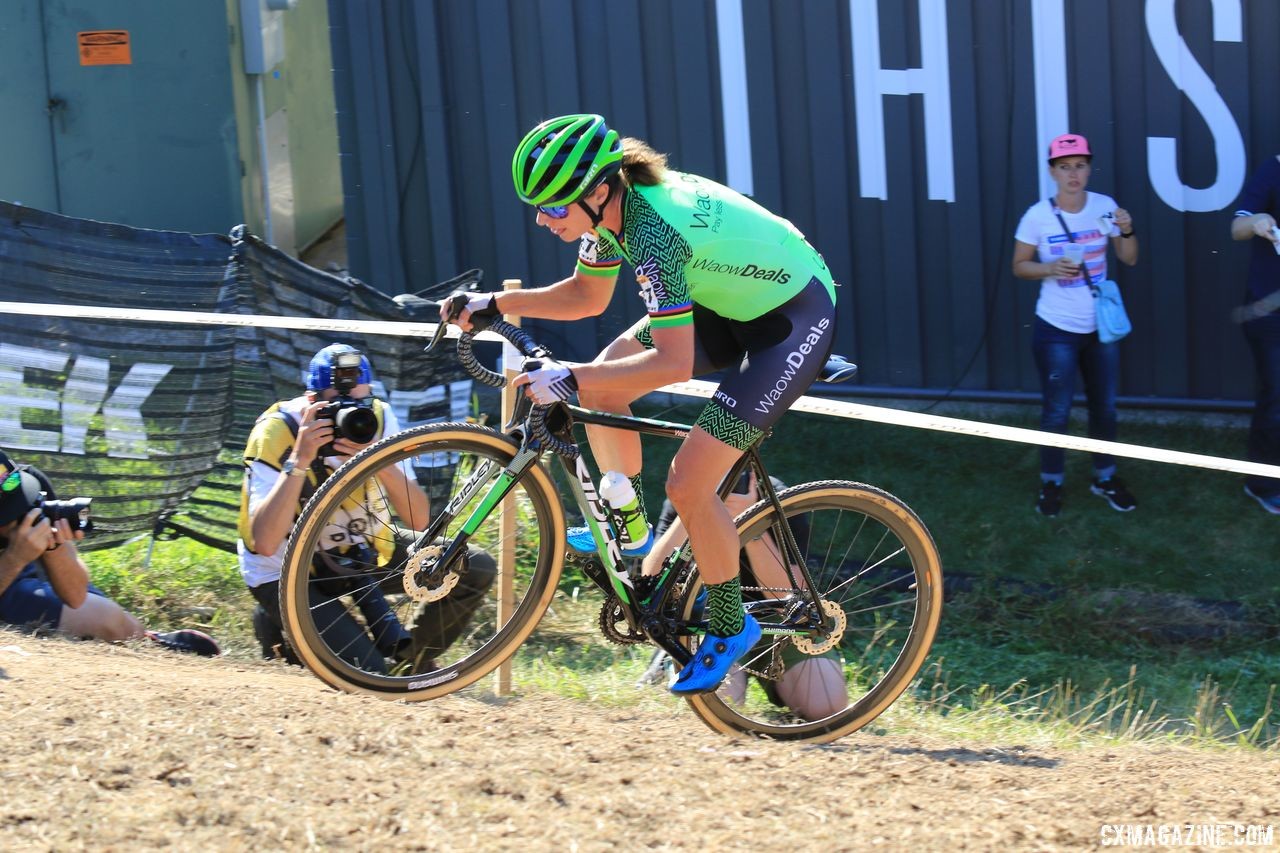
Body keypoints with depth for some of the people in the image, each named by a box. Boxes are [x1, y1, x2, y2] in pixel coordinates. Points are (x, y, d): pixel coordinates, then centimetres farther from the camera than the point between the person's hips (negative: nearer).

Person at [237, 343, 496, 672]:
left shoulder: (377, 418, -12)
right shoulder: (276, 432, -25)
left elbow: (419, 518, -15)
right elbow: (264, 543, -36)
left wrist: (382, 464, -32)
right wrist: (299, 461, -41)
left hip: (358, 552, 6)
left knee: (477, 569, -7)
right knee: (365, 672, -23)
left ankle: (412, 652, 16)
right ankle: (280, 627, 6)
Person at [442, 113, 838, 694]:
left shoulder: (655, 233, -33)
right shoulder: (611, 207, -7)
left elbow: (673, 363, -37)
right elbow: (587, 297, 10)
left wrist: (570, 380, -37)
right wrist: (494, 305, 0)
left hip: (795, 317, -9)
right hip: (729, 302, 9)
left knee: (688, 483, -14)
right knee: (602, 387, -1)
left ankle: (729, 625, 7)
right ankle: (629, 529, 18)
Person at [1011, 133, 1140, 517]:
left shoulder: (1104, 206, -6)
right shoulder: (1038, 216, -13)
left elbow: (1129, 259, 2)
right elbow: (1020, 266, -4)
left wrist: (1127, 231, -18)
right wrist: (1051, 268, -23)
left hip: (1101, 326, 3)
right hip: (1057, 329, -3)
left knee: (1105, 406, 14)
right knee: (1057, 411, 4)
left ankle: (1105, 478, 30)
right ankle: (1051, 483, 20)